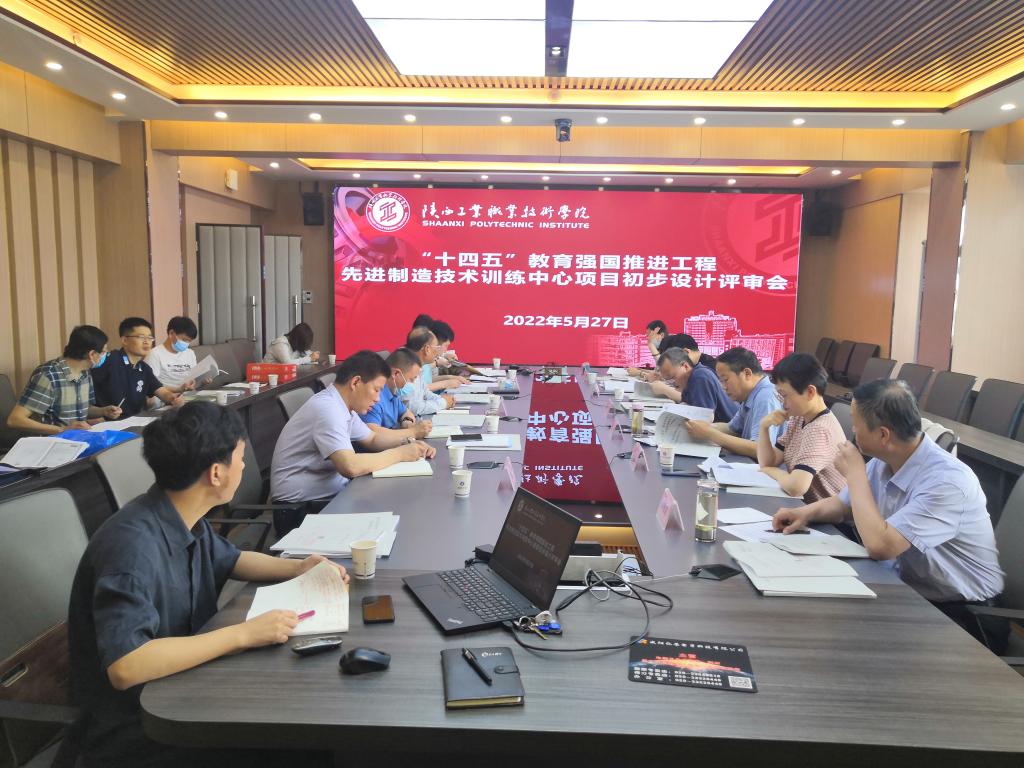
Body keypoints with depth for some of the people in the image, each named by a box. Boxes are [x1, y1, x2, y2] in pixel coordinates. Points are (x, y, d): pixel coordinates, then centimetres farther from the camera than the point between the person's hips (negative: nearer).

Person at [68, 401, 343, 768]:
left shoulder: (185, 518, -3)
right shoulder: (134, 544, -29)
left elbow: (229, 559, 17)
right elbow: (124, 666, -36)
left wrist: (296, 568, 2)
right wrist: (243, 634, -33)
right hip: (134, 732, -8)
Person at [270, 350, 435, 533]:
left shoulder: (341, 405, 6)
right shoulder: (328, 409, -23)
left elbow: (372, 438, 20)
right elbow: (350, 466, -33)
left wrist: (408, 442, 2)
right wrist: (399, 454, -19)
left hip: (330, 494, 9)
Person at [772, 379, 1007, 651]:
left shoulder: (946, 480, -27)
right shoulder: (882, 463, -3)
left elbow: (879, 545, -34)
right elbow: (843, 504, 14)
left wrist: (855, 473, -23)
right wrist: (806, 513, -8)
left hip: (959, 612, -7)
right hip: (908, 589, 7)